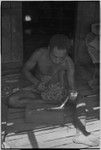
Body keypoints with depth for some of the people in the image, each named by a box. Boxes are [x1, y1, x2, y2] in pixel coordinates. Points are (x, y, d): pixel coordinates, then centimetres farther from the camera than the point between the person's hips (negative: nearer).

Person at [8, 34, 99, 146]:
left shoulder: (68, 63, -21)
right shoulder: (40, 54, -24)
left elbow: (71, 84, -19)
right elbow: (26, 70, -9)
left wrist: (72, 91, -43)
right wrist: (37, 83, -26)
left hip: (57, 88, 0)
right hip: (39, 87, 0)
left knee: (78, 99, -27)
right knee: (12, 101, -25)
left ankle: (81, 133, -40)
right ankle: (52, 103, -27)